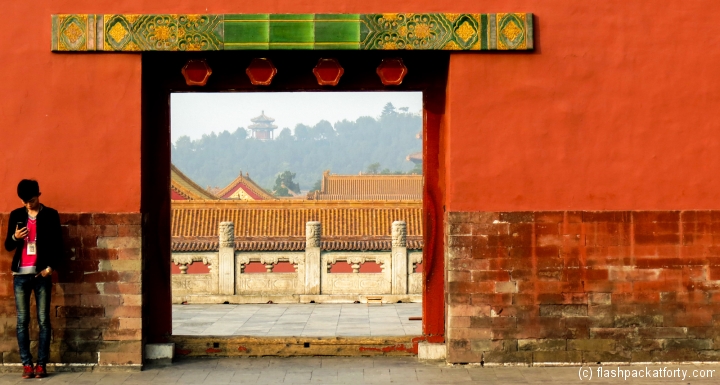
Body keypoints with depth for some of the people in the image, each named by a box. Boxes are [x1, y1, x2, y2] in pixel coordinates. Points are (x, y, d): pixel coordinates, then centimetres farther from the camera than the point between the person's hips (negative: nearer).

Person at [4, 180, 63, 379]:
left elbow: (58, 245, 3)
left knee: (43, 320, -2)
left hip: (41, 274, -2)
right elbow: (8, 246, 12)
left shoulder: (50, 215, 3)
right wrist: (15, 237, -10)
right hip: (21, 274, 2)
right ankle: (26, 364, 3)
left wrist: (50, 267, -8)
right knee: (22, 321, 0)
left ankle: (41, 364, 1)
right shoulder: (16, 215, 9)